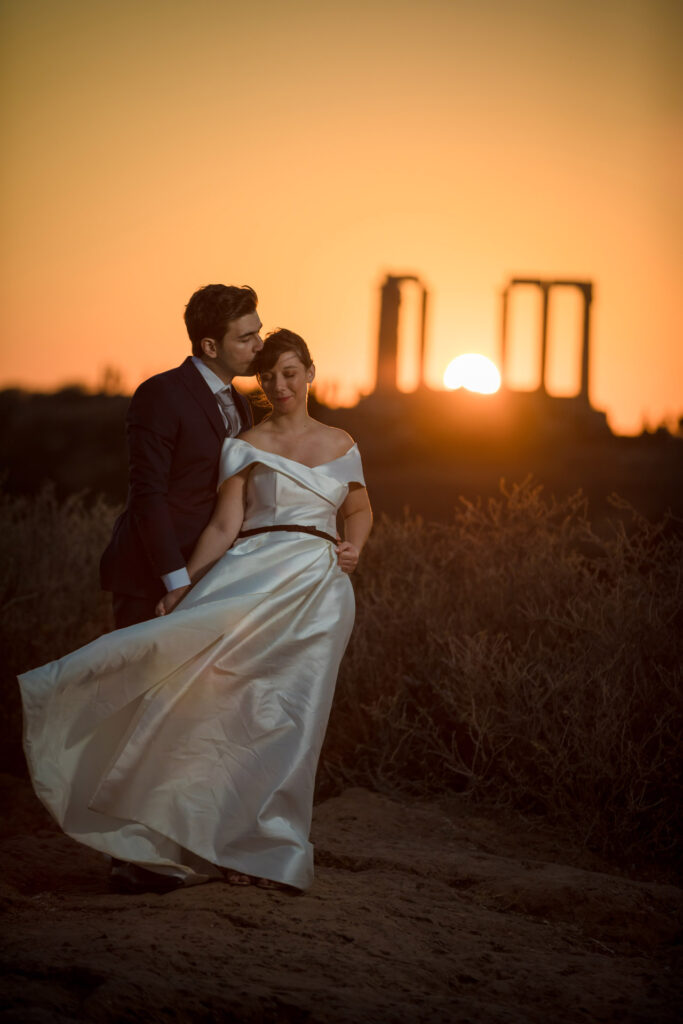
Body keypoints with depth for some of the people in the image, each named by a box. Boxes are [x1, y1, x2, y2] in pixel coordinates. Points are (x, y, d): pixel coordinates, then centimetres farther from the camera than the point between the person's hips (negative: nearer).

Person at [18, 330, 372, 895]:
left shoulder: (341, 444, 17)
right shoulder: (244, 447, 8)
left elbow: (359, 510, 28)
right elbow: (224, 526, 1)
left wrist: (354, 548, 6)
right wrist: (181, 588, -10)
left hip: (319, 591, 2)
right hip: (254, 577, -2)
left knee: (288, 718, -1)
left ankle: (267, 847, 9)